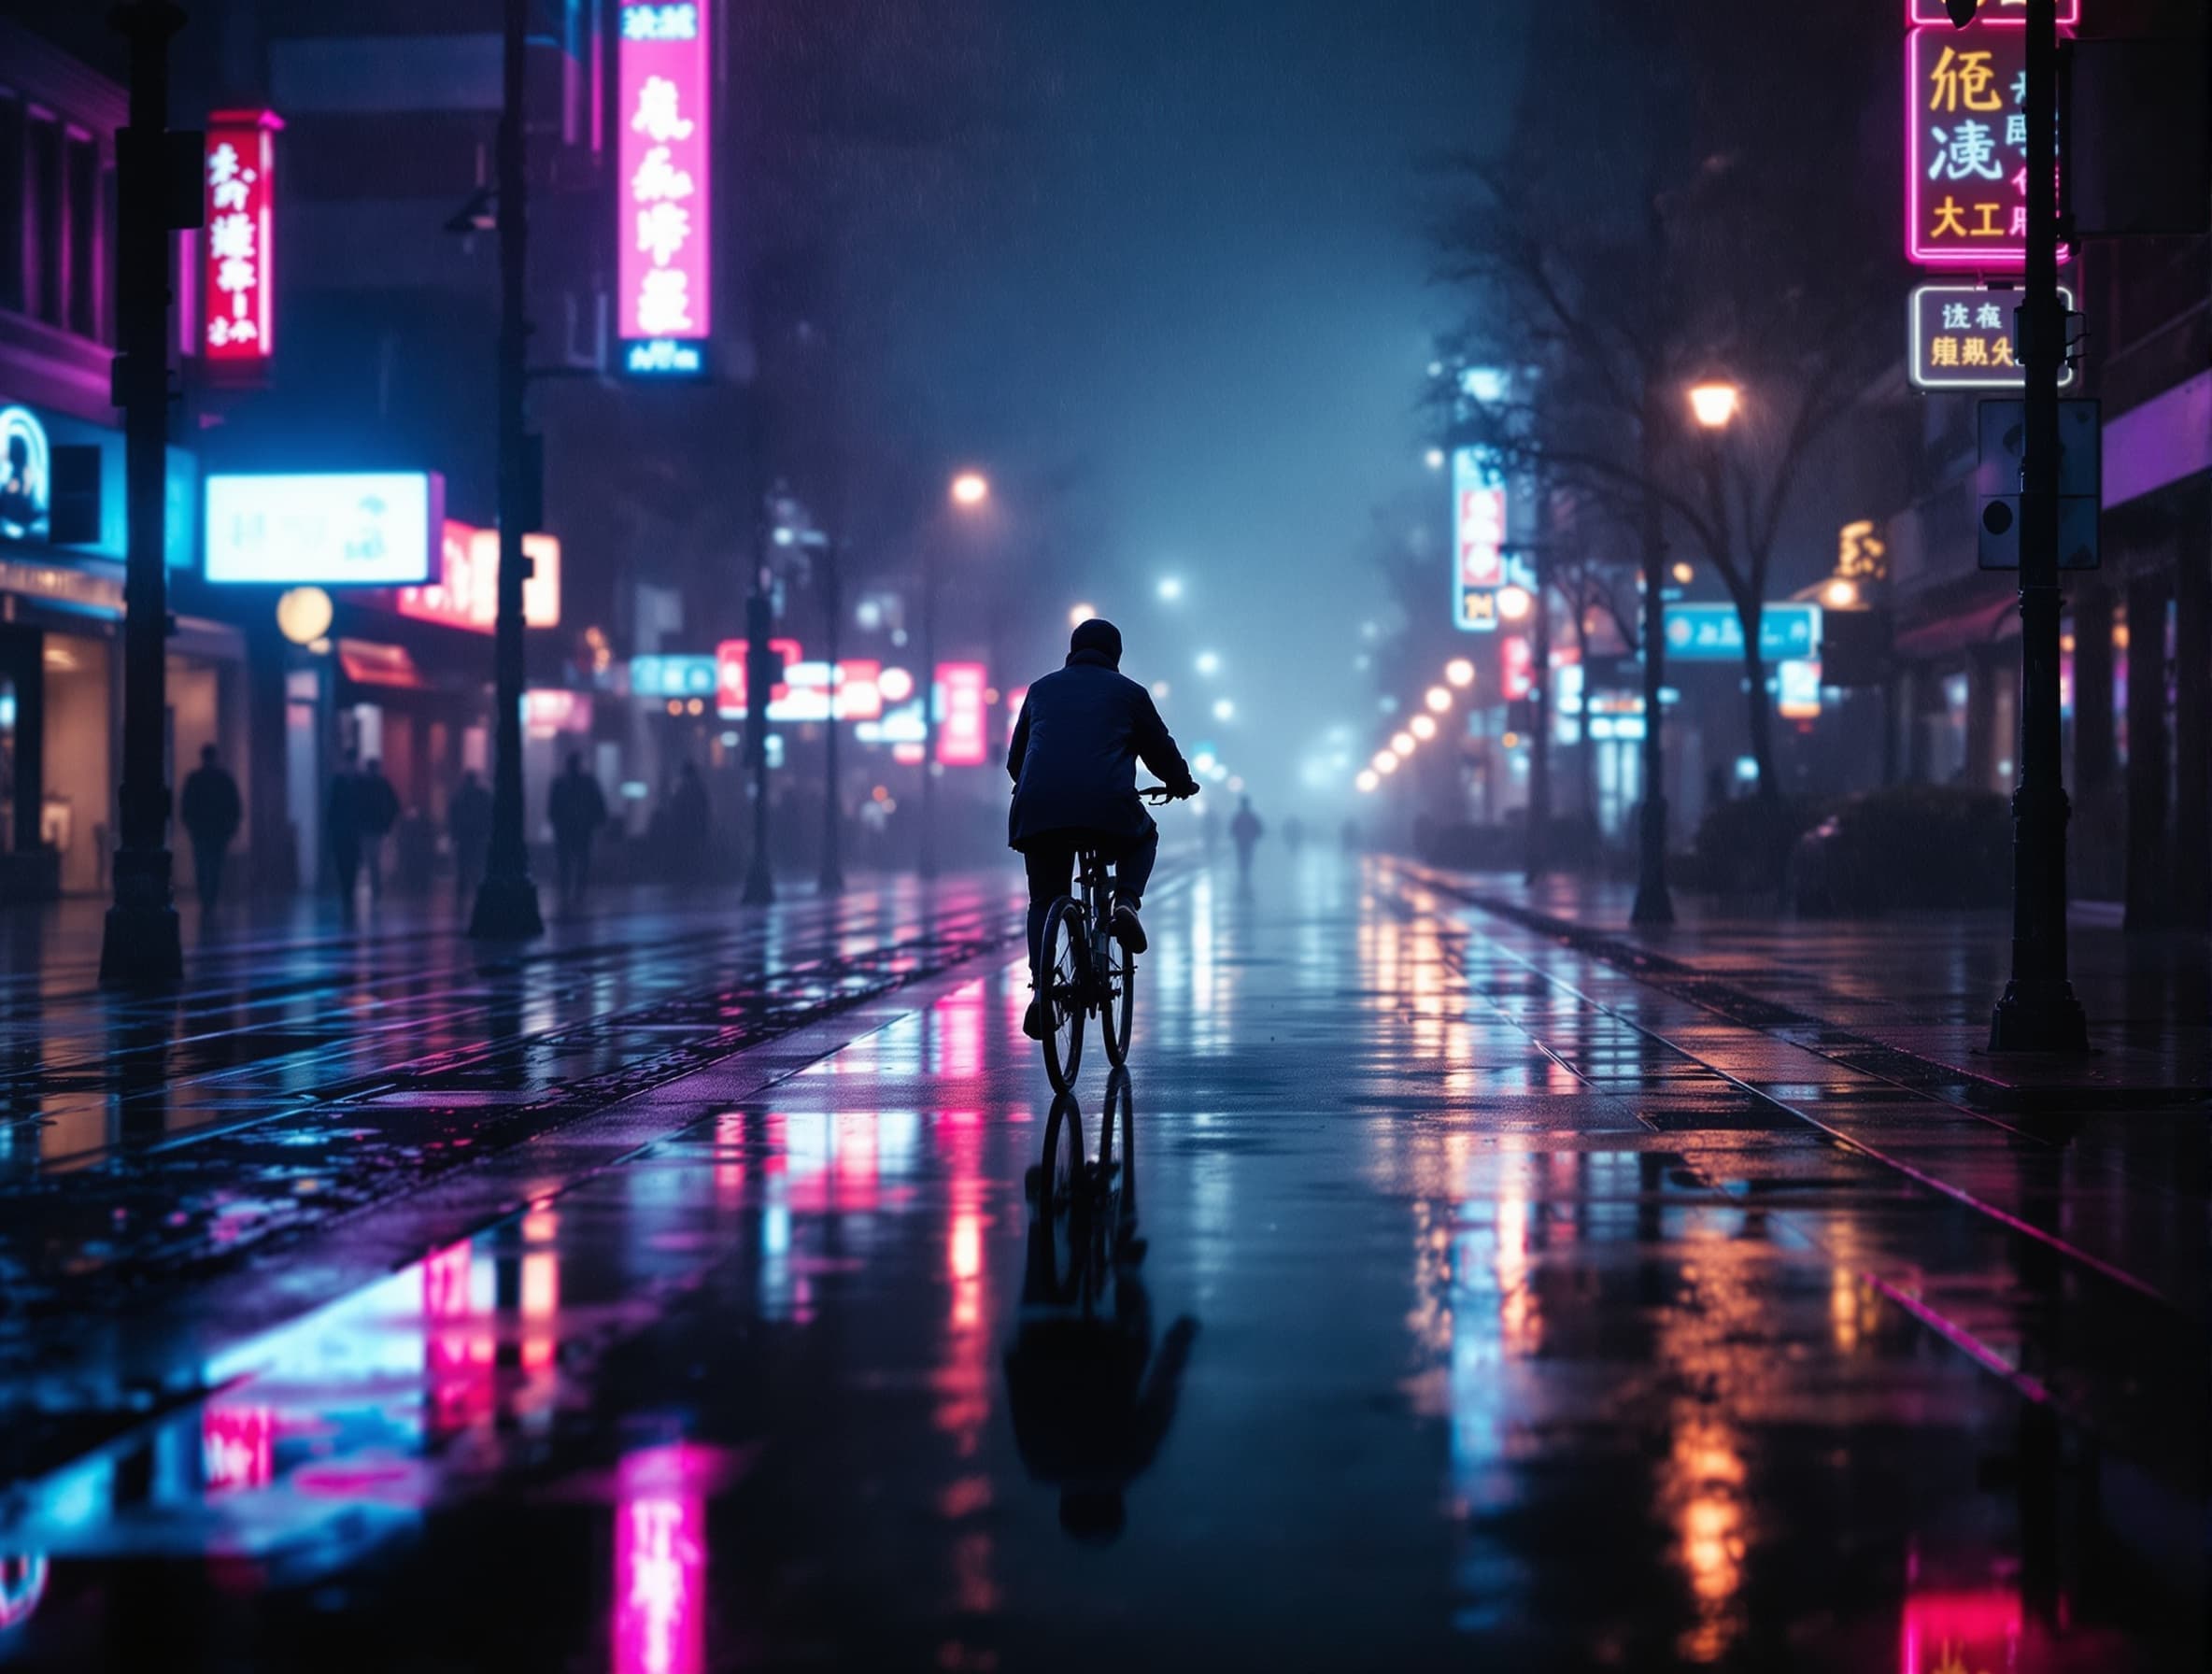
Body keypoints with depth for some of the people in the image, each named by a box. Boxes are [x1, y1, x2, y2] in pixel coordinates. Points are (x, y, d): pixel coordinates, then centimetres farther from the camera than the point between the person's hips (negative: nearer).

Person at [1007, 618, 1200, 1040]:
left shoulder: (1042, 689, 24)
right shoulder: (1129, 693, 17)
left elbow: (1015, 759, 30)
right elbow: (1161, 752, 23)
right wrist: (1183, 784, 43)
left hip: (1038, 811, 2)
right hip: (1107, 809, -2)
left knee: (1044, 901, 18)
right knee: (1144, 837, 31)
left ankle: (1041, 990, -2)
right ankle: (1126, 902, 4)